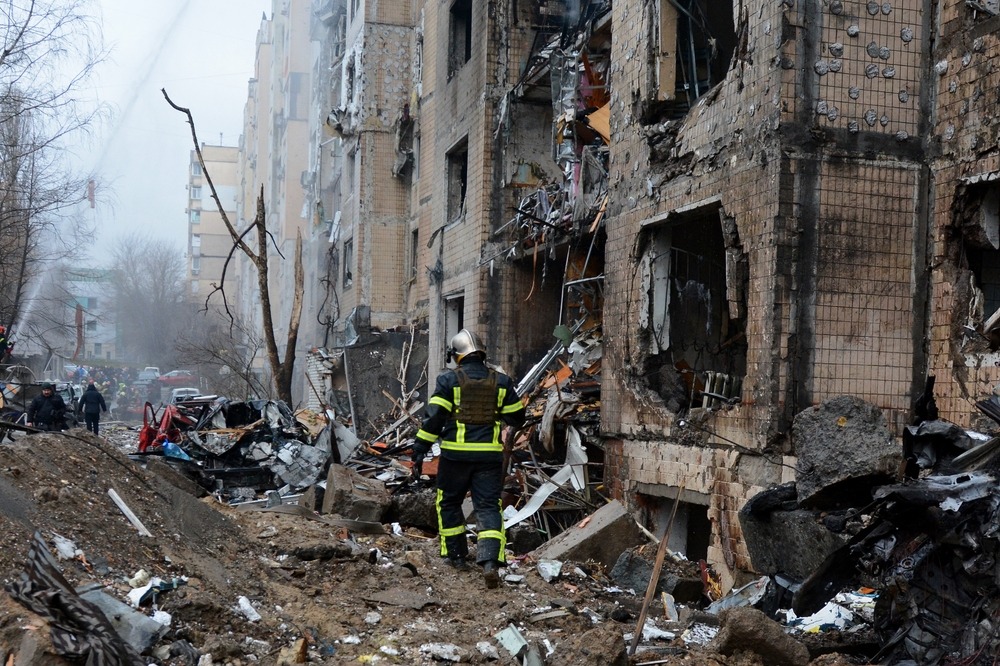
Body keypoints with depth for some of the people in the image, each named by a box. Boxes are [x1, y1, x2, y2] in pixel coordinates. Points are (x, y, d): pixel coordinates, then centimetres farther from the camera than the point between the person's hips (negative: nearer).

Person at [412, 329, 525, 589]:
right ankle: (491, 561, -14)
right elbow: (517, 418, 12)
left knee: (449, 503, 18)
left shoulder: (449, 380, -4)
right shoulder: (501, 381, 5)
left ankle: (455, 554, 27)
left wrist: (419, 450, -5)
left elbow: (433, 418, -9)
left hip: (456, 454, -2)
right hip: (490, 454, 2)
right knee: (488, 507, 2)